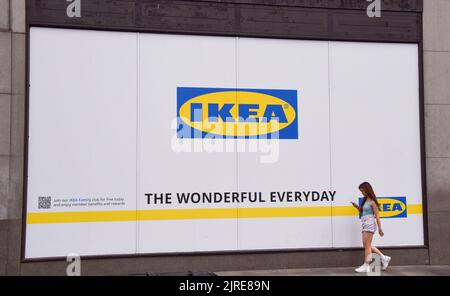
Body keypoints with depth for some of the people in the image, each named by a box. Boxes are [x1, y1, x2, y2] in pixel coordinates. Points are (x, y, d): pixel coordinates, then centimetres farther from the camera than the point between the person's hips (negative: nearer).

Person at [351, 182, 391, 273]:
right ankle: (384, 258, 19)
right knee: (367, 245, 11)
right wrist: (357, 207, 5)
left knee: (367, 245, -8)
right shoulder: (365, 200, 15)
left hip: (370, 224, -9)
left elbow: (377, 216, -10)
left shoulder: (372, 201, -9)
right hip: (365, 224, 9)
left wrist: (380, 229, -10)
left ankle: (366, 266, -5)